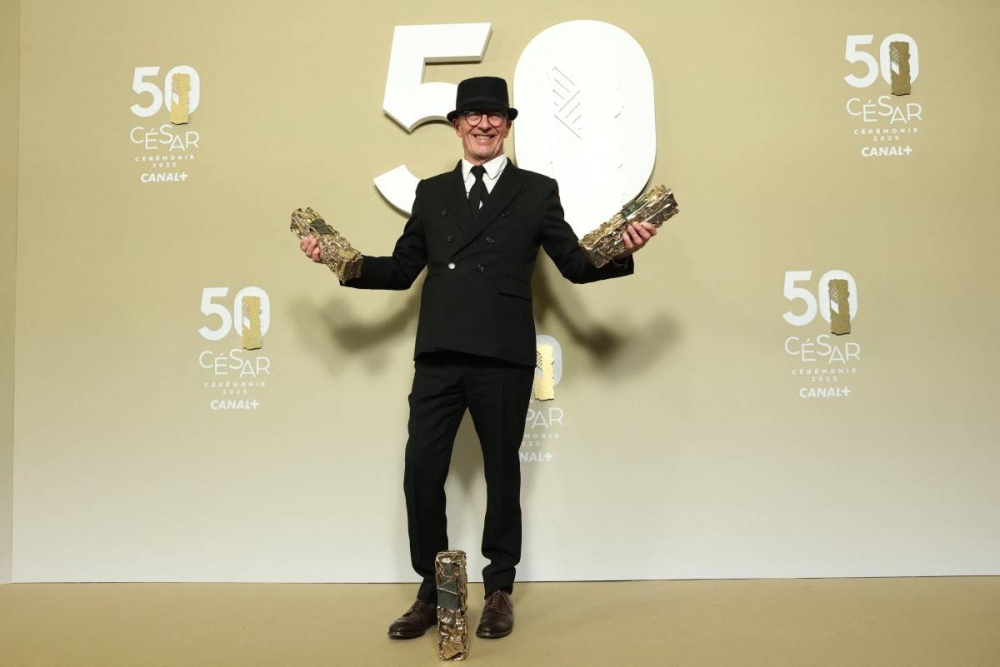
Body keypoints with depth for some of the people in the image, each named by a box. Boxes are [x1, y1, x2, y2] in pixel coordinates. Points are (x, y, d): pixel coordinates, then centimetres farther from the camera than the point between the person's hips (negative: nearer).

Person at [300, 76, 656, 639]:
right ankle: (432, 592, 21)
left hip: (504, 359, -2)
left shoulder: (537, 191, 8)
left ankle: (500, 591, 27)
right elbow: (402, 269, 15)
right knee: (422, 472, 1)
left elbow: (575, 264, 4)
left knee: (502, 473, 9)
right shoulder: (432, 192, 16)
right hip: (438, 356, 3)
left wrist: (621, 251, -13)